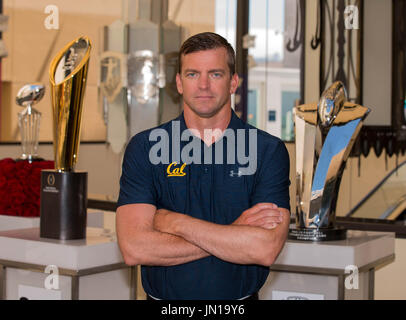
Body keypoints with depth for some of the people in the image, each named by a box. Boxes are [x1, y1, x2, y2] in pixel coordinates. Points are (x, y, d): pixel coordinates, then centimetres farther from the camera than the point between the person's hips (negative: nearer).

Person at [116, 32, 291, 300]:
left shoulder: (269, 150, -6)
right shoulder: (144, 147, -4)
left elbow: (266, 250, -17)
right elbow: (134, 248, -15)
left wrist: (176, 223, -15)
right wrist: (234, 234, -16)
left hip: (241, 298, 0)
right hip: (163, 298, 0)